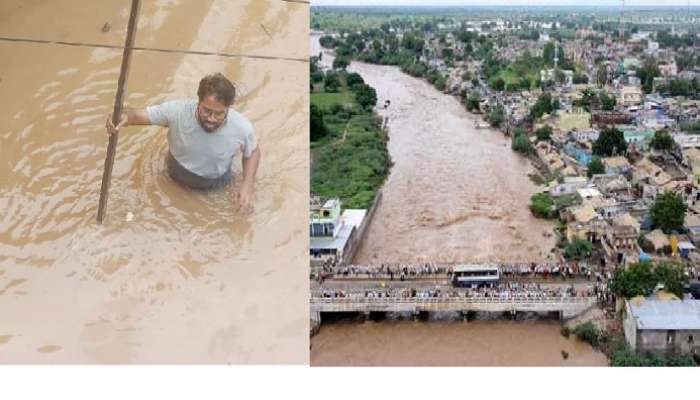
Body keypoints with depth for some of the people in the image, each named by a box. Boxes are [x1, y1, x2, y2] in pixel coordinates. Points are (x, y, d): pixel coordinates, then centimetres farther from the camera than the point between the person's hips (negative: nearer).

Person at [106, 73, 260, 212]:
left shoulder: (242, 127, -33)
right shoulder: (178, 110, -36)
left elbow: (253, 152, -11)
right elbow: (139, 114, -27)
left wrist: (248, 185, -25)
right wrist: (123, 117, -52)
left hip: (216, 183, 1)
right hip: (178, 175, 0)